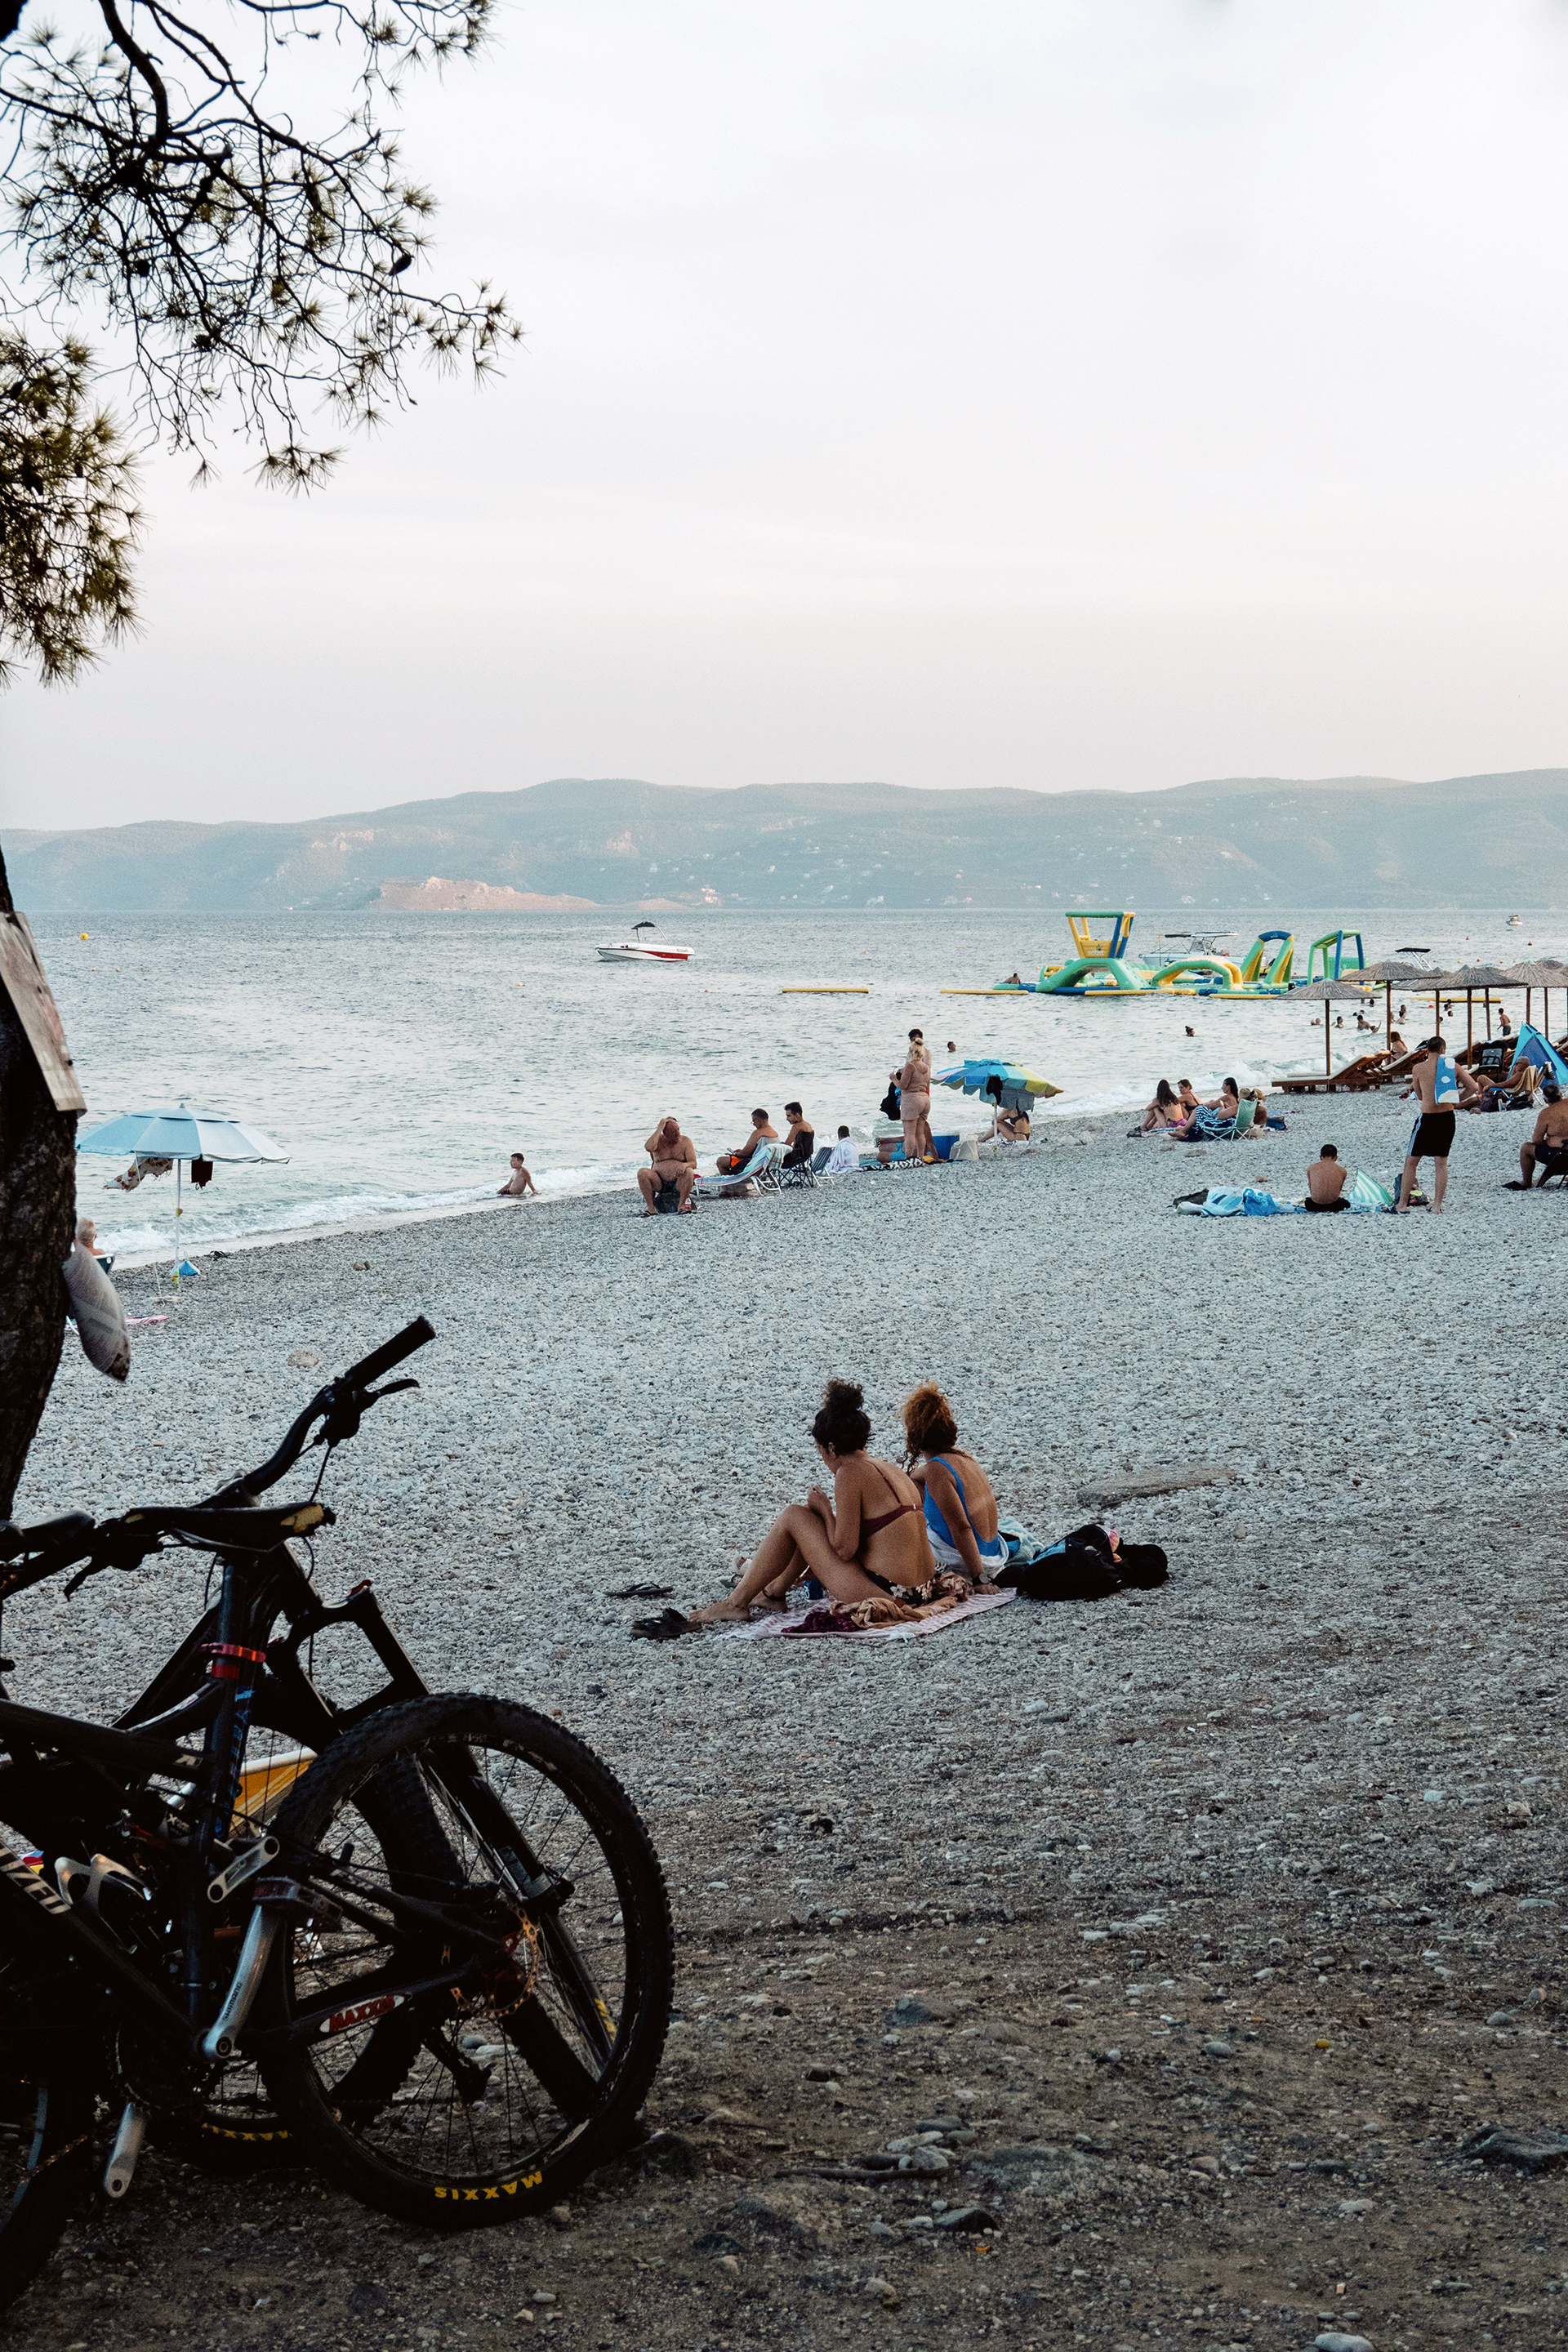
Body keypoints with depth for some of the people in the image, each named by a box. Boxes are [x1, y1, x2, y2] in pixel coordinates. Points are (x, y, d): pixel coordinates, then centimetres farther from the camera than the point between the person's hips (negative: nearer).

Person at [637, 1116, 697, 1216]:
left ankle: (681, 1206, -24)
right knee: (642, 1172, -25)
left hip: (679, 1184, -1)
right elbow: (649, 1148, -23)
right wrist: (659, 1129, -17)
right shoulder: (659, 1140, 2)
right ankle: (651, 1208, -24)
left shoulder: (685, 1141, 2)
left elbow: (694, 1163, -5)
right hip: (659, 1183, 1)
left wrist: (685, 1165, -30)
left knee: (689, 1172, -31)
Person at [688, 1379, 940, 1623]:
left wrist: (824, 1509, 1)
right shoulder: (891, 1470, 13)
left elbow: (844, 1549, -15)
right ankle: (774, 1591, 42)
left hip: (882, 1595, -9)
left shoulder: (851, 1473, -13)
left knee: (794, 1517, 3)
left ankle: (737, 1603, 11)